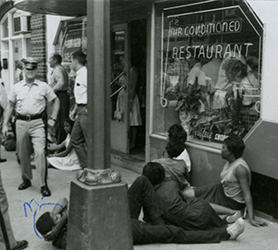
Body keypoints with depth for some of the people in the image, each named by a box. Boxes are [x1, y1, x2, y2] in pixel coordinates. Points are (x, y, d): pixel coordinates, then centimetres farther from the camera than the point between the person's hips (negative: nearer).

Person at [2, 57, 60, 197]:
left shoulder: (43, 87, 2)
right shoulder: (16, 87, 8)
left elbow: (56, 101, 10)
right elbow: (10, 106, 14)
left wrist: (53, 118, 3)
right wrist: (5, 124, 11)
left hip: (37, 123, -3)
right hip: (21, 123, 3)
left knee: (40, 152, -14)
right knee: (23, 154, 11)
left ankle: (43, 184, -6)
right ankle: (26, 179, 31)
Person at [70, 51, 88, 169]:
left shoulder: (85, 74, -14)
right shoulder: (79, 74, 16)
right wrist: (75, 109, 24)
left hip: (86, 111, -11)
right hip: (81, 111, 11)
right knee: (75, 139, 14)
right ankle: (85, 166, 19)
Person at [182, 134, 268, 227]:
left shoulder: (240, 167, -28)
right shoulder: (229, 162, -2)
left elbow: (246, 194, -29)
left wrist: (251, 218, -32)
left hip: (231, 201, -8)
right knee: (186, 193, -2)